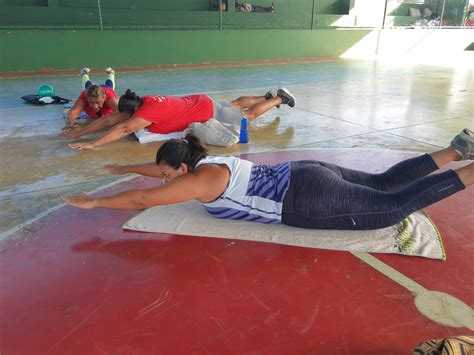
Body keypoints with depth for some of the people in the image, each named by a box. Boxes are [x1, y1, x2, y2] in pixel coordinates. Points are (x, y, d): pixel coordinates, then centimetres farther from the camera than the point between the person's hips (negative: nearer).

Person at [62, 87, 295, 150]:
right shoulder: (141, 103, -11)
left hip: (209, 112, -7)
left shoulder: (149, 109, -33)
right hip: (200, 103, 7)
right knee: (234, 105, 29)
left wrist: (92, 144, -45)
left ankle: (278, 98, 29)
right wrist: (79, 133, -8)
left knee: (249, 116, 11)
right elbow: (109, 120, -7)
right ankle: (268, 96, 46)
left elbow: (123, 129, -43)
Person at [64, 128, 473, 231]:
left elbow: (142, 199, -12)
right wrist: (127, 167, 38)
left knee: (397, 205, -1)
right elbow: (163, 167, 28)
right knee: (384, 184, 19)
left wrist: (93, 201, 0)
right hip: (306, 178, 8)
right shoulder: (205, 162, 11)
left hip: (308, 199, -8)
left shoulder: (200, 180, -15)